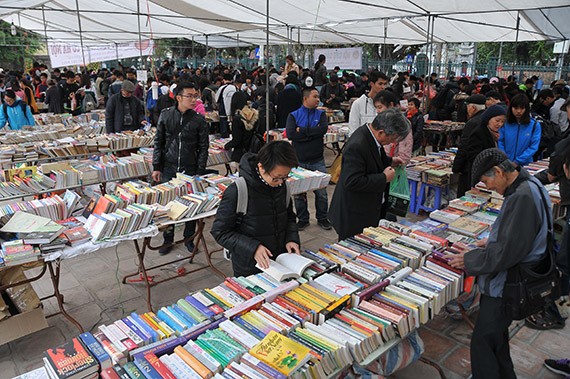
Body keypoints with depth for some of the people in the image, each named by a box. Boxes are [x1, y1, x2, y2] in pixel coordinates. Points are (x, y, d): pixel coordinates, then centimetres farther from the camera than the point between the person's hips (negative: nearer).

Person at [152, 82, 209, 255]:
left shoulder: (199, 119, -3)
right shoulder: (166, 115, 1)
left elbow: (203, 147, -1)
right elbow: (158, 142, 5)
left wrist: (200, 173, -7)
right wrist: (156, 167, 1)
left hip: (190, 170, -1)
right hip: (169, 169, 1)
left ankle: (189, 238, 26)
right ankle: (168, 239, 24)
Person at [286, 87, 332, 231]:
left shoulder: (321, 114, 6)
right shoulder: (293, 115, 1)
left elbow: (324, 129, -15)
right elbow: (290, 134, -16)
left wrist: (302, 130, -14)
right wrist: (312, 133, -15)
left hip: (317, 161, 1)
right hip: (299, 161, -1)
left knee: (321, 192, 7)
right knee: (299, 193, 8)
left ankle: (322, 218, 24)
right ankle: (303, 219, 25)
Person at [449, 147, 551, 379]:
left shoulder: (522, 197, -26)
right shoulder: (530, 185, 6)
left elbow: (507, 252, -25)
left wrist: (469, 261, -13)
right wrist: (488, 246, 12)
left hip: (505, 287, -10)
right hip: (508, 282, 10)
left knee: (482, 343, 1)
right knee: (496, 338, 24)